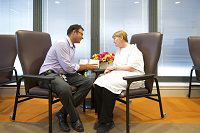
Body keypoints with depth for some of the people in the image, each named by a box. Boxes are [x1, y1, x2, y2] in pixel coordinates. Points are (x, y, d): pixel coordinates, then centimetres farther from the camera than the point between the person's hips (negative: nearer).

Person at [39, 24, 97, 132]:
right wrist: (85, 67, -6)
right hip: (48, 75, -9)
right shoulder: (61, 44, -13)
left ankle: (62, 114, -11)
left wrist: (85, 66, 7)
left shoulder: (72, 46, 18)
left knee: (88, 82, -10)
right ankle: (75, 119, -12)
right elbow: (68, 67, -18)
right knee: (65, 88, -40)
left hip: (63, 74, 9)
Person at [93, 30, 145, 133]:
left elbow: (131, 68, -13)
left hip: (132, 77, -8)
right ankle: (101, 117, -13)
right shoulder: (118, 50, 26)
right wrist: (109, 69, 5)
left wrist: (115, 67, -8)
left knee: (108, 86, -33)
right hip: (118, 74, 8)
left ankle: (107, 121, -21)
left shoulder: (133, 49, -2)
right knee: (98, 83, -20)